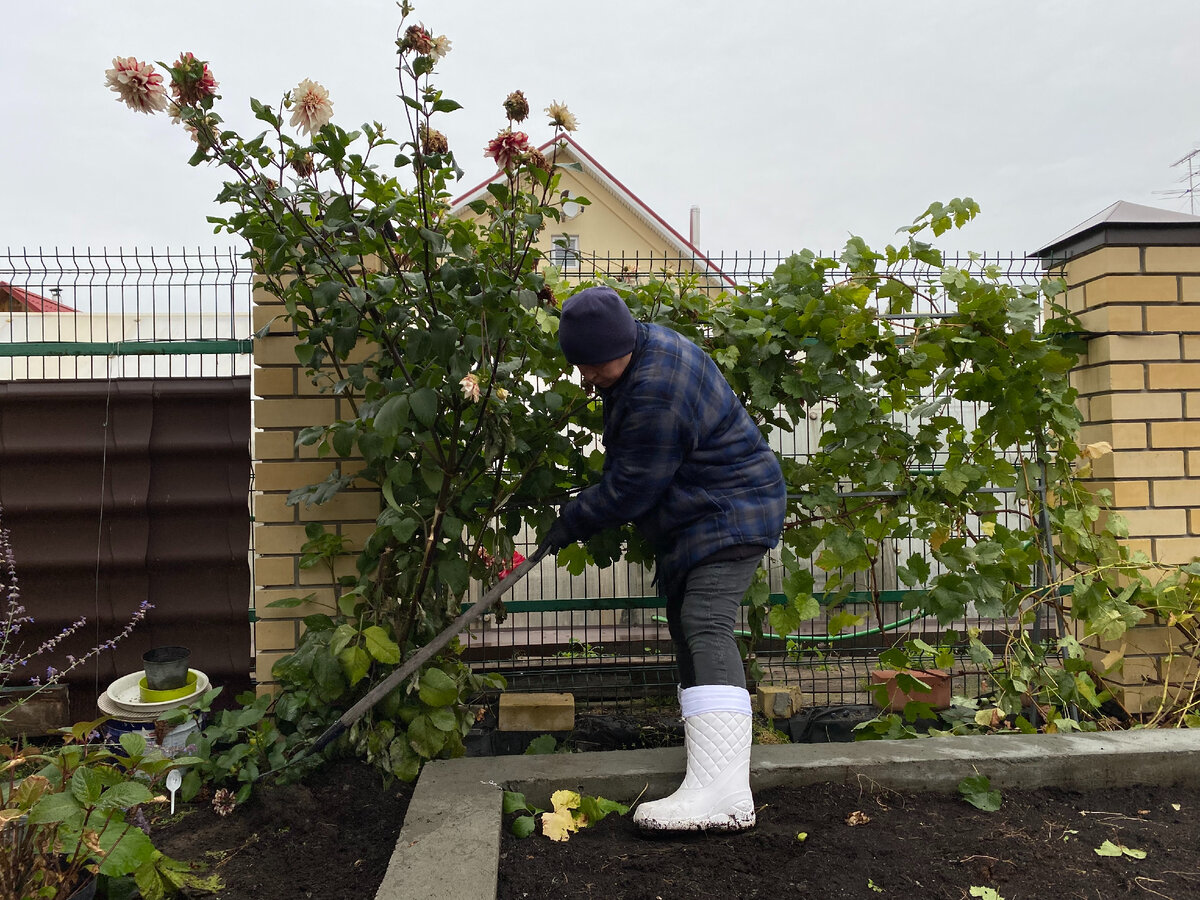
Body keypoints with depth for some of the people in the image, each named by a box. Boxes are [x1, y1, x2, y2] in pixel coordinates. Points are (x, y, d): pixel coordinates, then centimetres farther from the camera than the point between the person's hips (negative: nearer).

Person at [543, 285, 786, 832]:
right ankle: (708, 731, 30)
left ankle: (723, 791, -30)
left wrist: (571, 523, -8)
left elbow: (630, 487, -21)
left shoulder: (655, 394, -27)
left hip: (728, 514, -11)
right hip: (698, 514, 11)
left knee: (706, 628, -23)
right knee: (685, 623, 16)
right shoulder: (645, 343, 7)